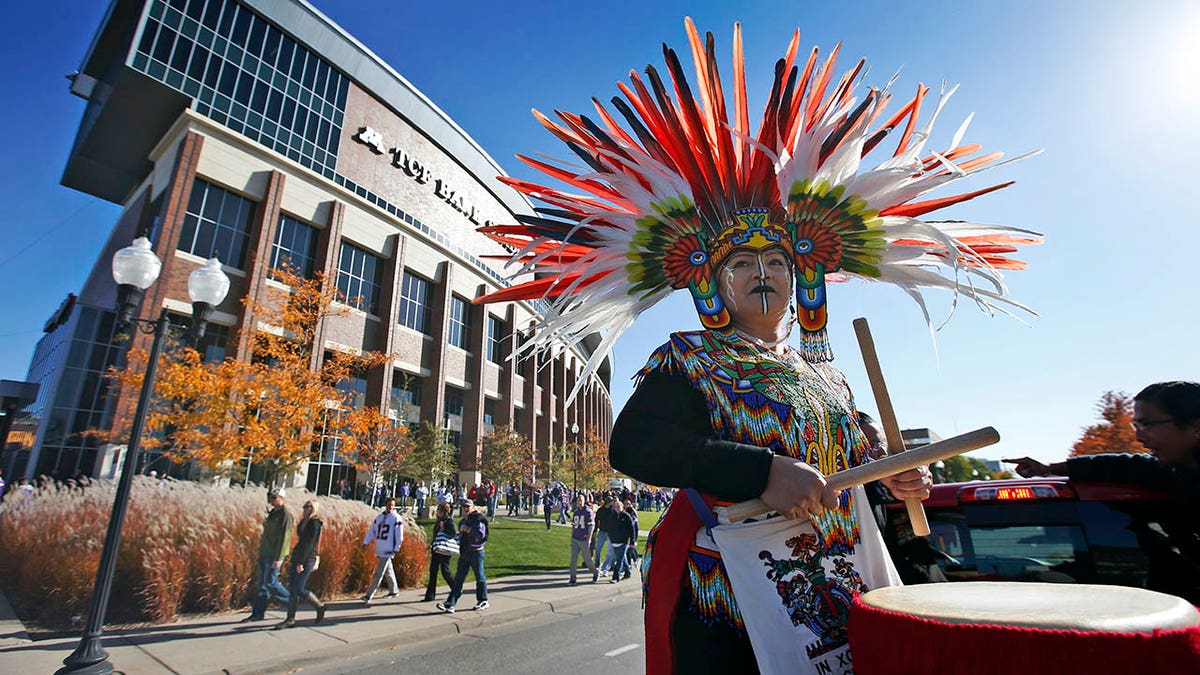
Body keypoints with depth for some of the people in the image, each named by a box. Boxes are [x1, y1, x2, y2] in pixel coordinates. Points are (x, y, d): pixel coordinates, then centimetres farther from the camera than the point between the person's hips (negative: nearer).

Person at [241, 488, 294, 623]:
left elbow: (284, 537, -19)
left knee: (270, 582, -6)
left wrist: (279, 558, -22)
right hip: (264, 553, 9)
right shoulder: (272, 512, 14)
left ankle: (291, 600, 10)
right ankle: (258, 613, 17)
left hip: (274, 555, -9)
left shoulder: (285, 514, -15)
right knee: (262, 584, 10)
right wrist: (261, 552, 19)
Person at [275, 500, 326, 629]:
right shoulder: (304, 522, 15)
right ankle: (290, 619, 12)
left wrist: (301, 562, -21)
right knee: (292, 589, 6)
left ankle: (319, 606, 10)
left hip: (307, 559, -9)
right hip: (297, 558, 9)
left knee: (299, 589, -8)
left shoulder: (314, 523, -12)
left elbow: (310, 544, -17)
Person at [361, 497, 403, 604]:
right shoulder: (379, 517, 10)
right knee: (388, 571, 18)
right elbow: (372, 530, 12)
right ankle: (394, 590, 33)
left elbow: (399, 535, -9)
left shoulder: (396, 518, -8)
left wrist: (396, 548, -12)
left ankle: (369, 596, -4)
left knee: (378, 573, -6)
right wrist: (366, 542, 2)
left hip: (388, 550, -6)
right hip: (379, 549, 6)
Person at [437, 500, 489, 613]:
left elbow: (481, 534, -21)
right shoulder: (463, 520, 16)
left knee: (480, 577, 5)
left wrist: (468, 530, -20)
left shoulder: (479, 518, -10)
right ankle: (450, 604, 3)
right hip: (464, 553, 7)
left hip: (476, 552, -7)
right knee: (458, 579, 4)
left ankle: (483, 601, 19)